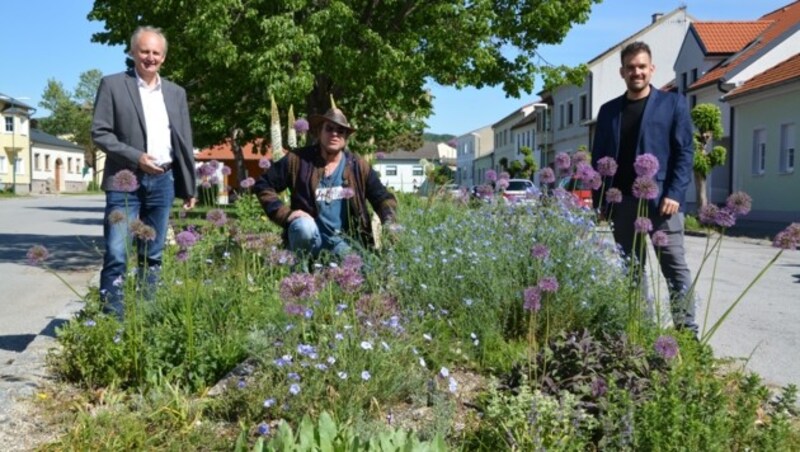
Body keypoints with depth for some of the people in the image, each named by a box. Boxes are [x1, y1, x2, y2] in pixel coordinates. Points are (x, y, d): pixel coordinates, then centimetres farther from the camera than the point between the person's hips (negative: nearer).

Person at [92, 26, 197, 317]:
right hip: (125, 181, -4)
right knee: (116, 255, -7)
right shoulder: (113, 85, 1)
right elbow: (99, 132, -4)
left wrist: (189, 187, 11)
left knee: (152, 255, 9)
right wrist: (136, 157, -16)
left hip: (163, 182, 4)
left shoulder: (176, 93, 13)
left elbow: (184, 143, 14)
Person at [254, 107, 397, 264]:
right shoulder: (297, 160, -3)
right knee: (304, 226, -34)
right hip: (309, 237, -1)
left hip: (344, 242, 2)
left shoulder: (359, 166, 3)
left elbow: (384, 198, 9)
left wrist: (389, 224, -13)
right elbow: (263, 185, 1)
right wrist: (285, 214, -13)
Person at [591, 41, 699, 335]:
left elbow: (685, 151, -1)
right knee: (630, 269, 8)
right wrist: (599, 201, 4)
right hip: (622, 202, 4)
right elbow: (598, 157, 13)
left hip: (660, 199, -3)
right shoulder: (608, 110, 14)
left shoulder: (673, 104, 5)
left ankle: (687, 331, 1)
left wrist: (674, 194, -13)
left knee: (676, 268, -3)